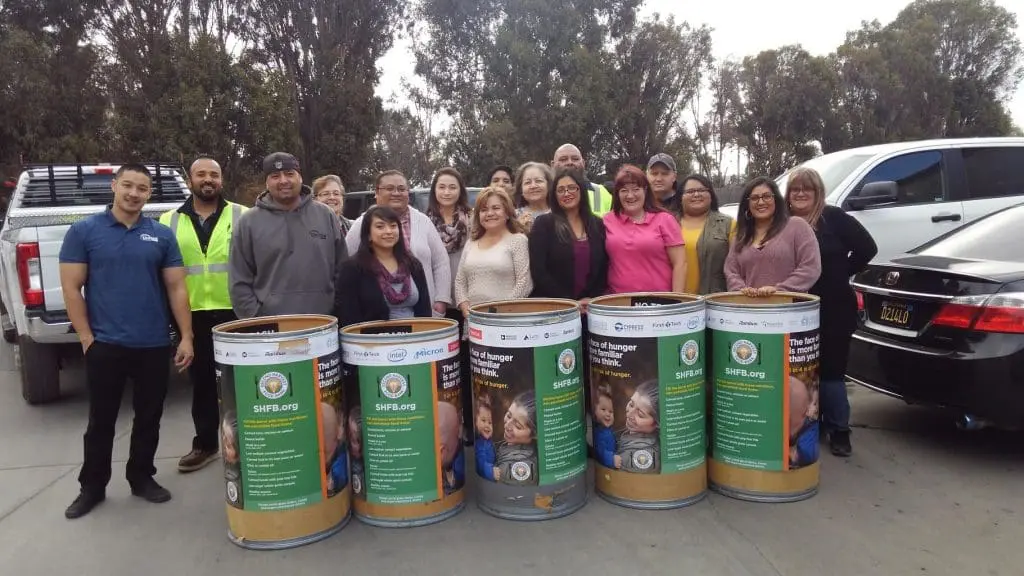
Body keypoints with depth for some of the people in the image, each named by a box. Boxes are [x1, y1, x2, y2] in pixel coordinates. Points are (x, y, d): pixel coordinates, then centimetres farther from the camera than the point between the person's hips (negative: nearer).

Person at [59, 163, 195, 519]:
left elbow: (176, 288, 5)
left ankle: (141, 477, 29)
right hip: (105, 344, -2)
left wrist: (186, 337, -1)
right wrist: (86, 337, -7)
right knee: (101, 420, 10)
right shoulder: (84, 231, -1)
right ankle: (92, 486, 25)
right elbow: (71, 288, -2)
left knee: (149, 418, 12)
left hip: (154, 345, 2)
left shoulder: (162, 235, 5)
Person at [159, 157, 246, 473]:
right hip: (192, 315, 3)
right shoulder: (170, 221, 8)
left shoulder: (242, 216, 1)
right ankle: (205, 443, 25)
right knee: (202, 382, 13)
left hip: (234, 312, -2)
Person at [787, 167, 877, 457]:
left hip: (834, 310, -3)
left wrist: (841, 273, -2)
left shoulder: (834, 218, -4)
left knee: (831, 370, 1)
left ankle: (839, 430, 14)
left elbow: (867, 248, -3)